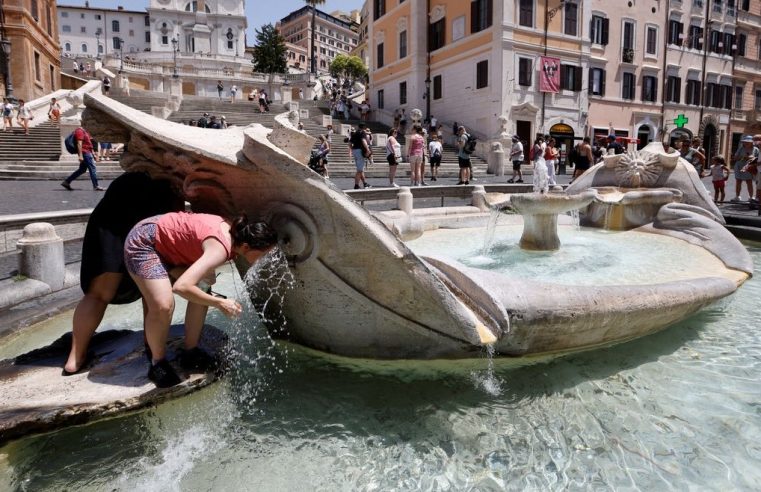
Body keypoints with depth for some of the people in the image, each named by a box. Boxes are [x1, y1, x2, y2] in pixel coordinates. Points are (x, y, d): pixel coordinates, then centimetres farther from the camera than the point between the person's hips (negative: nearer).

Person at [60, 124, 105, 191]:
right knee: (92, 168, -9)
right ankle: (96, 186, -7)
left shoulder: (84, 131, 21)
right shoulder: (80, 131, -11)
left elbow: (89, 144, 24)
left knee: (82, 170, 13)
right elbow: (79, 144, -18)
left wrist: (93, 154, 21)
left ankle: (66, 182, 17)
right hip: (85, 152, -10)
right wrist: (80, 155, -24)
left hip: (88, 152, 10)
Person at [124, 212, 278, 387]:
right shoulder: (220, 249, -35)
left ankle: (191, 353, 15)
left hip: (167, 241, 9)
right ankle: (158, 363, 4)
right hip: (144, 242, -9)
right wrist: (220, 303, -33)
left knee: (202, 293, 0)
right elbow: (181, 286, -42)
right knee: (163, 306, -21)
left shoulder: (236, 230, -9)